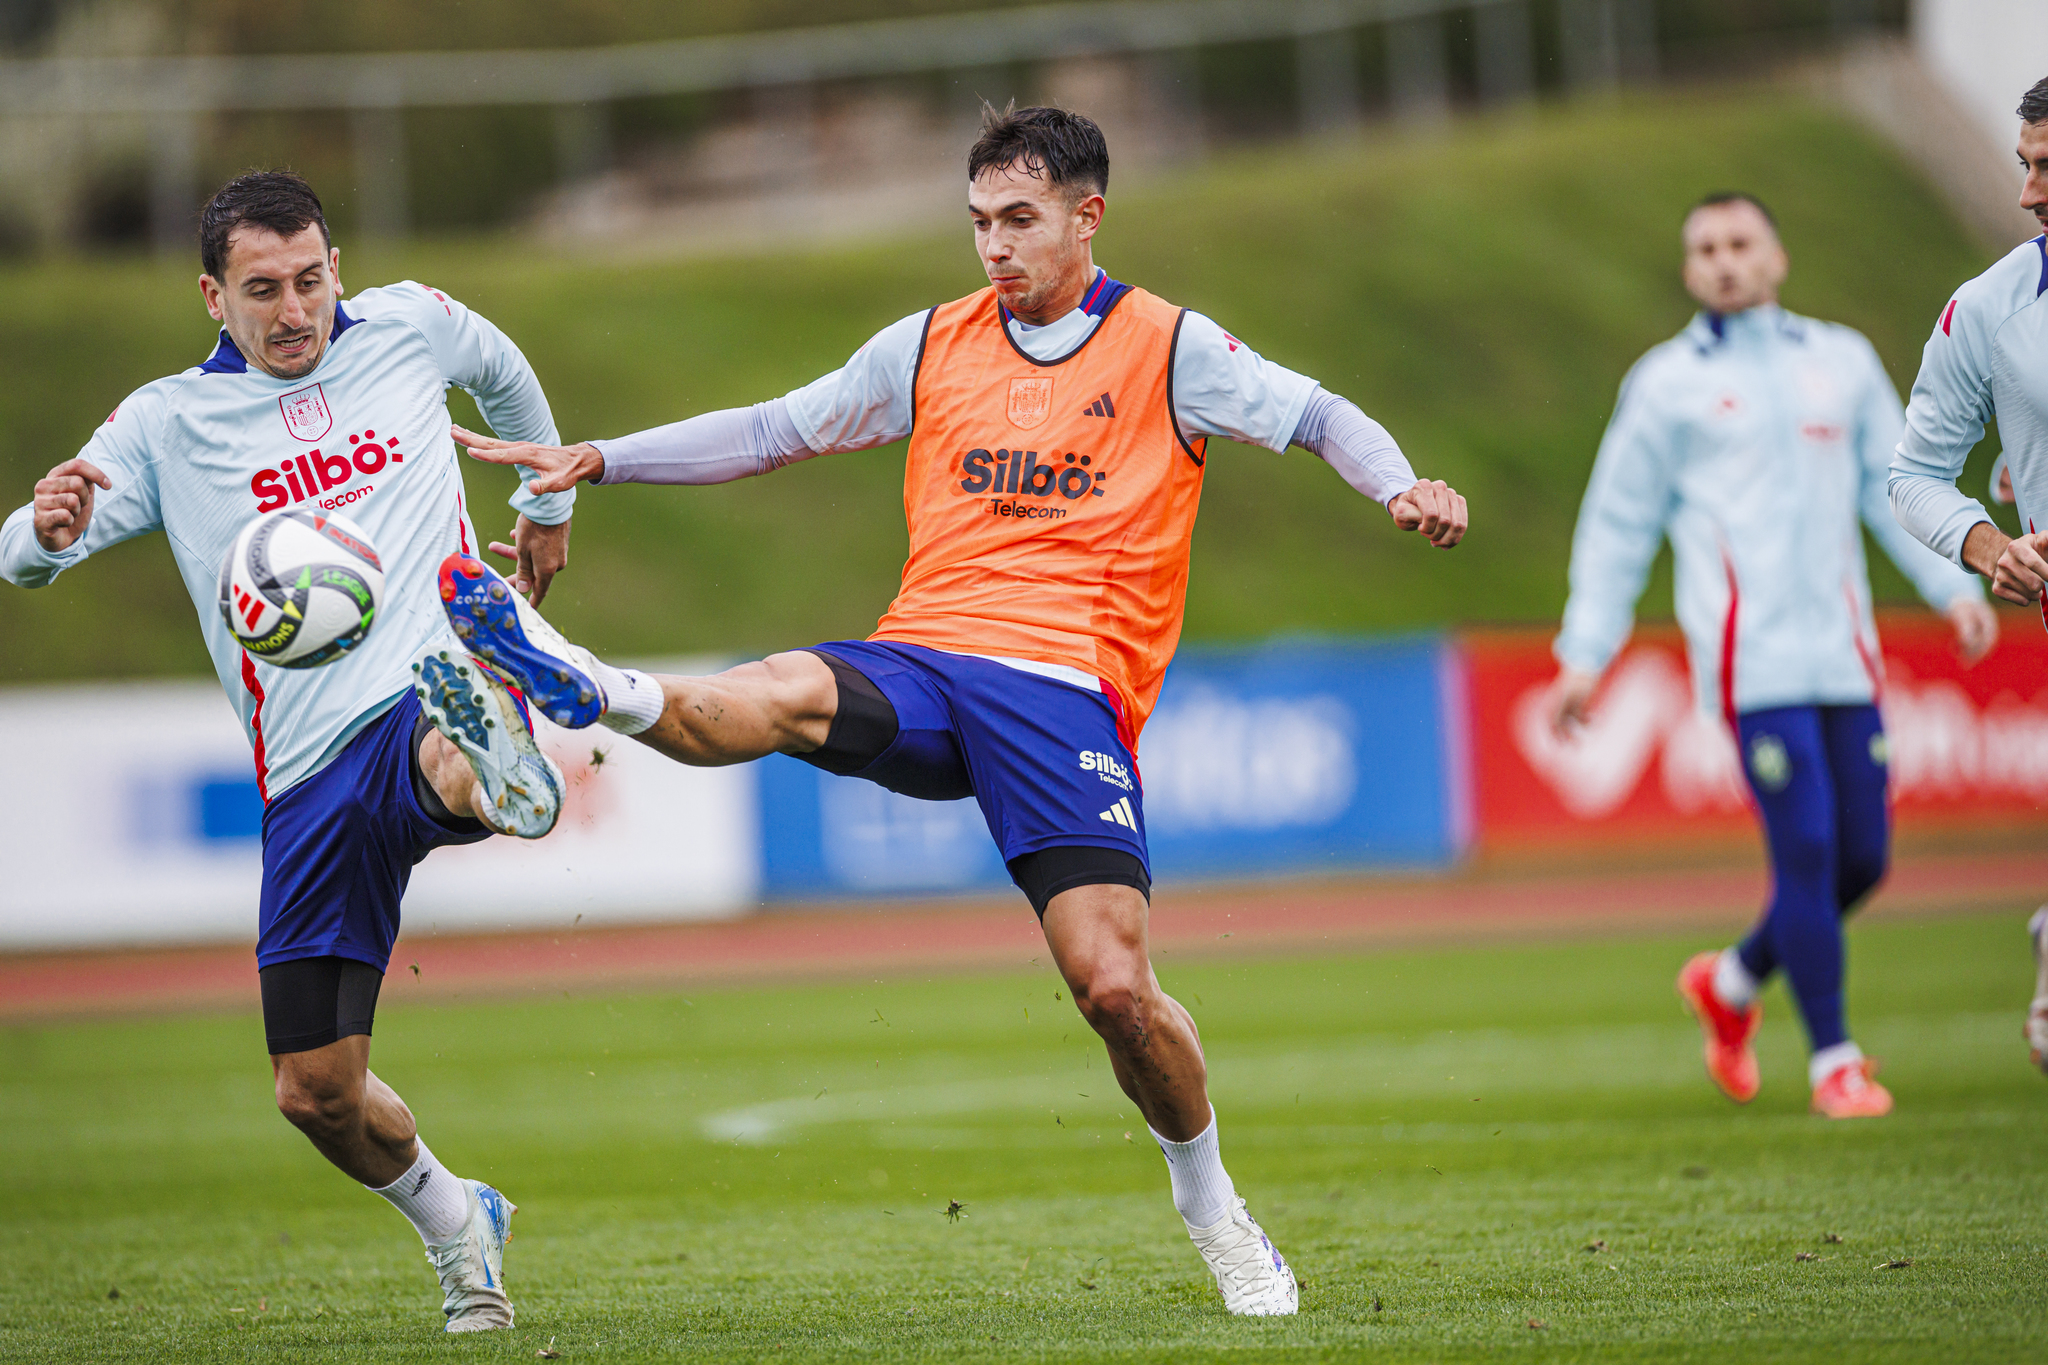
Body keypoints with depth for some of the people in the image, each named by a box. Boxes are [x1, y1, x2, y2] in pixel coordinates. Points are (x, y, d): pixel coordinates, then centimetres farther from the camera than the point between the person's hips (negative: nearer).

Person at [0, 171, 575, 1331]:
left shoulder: (412, 327, 10)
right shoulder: (166, 422, 5)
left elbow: (505, 373, 34)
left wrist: (548, 503, 44)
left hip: (434, 686, -1)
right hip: (308, 777, 1)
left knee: (457, 769, -43)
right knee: (317, 1091, 4)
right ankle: (454, 1223, 28)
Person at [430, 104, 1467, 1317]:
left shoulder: (1169, 349, 7)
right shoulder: (931, 349, 16)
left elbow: (1319, 416, 5)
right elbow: (772, 431, 22)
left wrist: (1400, 487, -17)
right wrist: (596, 461, 15)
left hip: (1069, 689, -3)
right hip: (921, 664, 3)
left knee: (1114, 987, -11)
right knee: (784, 695, -34)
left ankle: (1210, 1205, 10)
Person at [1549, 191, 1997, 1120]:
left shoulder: (1842, 361, 17)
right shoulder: (1667, 383, 8)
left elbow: (1895, 484, 15)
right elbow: (1618, 526, 10)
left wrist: (1953, 588, 2)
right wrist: (1585, 654, 5)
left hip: (1843, 650, 4)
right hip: (1752, 653, -4)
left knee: (1863, 858, 4)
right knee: (1806, 851, -11)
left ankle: (1734, 982, 27)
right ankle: (1832, 1059, -2)